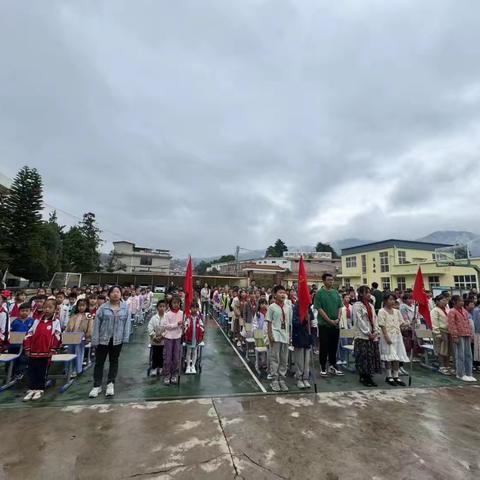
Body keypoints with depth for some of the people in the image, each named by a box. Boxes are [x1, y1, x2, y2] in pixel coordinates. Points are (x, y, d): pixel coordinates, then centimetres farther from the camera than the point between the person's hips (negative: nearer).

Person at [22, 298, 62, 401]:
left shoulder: (56, 322, -6)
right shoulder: (37, 321, 5)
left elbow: (57, 336, -9)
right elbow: (29, 335, 7)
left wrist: (53, 350, -11)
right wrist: (27, 348, 2)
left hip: (46, 352, -3)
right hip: (33, 351, 3)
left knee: (42, 372, 7)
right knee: (32, 371, 9)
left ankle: (40, 390, 21)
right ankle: (31, 390, 21)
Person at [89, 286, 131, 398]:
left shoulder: (125, 307, -4)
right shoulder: (103, 307, -7)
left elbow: (127, 323, -2)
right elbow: (96, 324, -4)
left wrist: (125, 338, -5)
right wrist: (95, 340, -6)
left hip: (117, 339, 1)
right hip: (103, 339, -1)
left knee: (114, 361, 14)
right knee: (99, 362, 10)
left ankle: (110, 384, 28)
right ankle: (97, 386, 26)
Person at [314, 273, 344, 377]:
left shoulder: (336, 292, 9)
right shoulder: (320, 293, -8)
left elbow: (340, 307, 10)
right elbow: (319, 308, -12)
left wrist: (338, 318, -5)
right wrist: (329, 320, -15)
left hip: (336, 324, 5)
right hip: (324, 324, -5)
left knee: (334, 346, 13)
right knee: (324, 347, 3)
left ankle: (333, 366, 26)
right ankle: (323, 368, 15)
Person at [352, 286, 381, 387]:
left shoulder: (371, 305, 15)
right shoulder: (357, 305, -8)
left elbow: (374, 319, 13)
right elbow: (359, 321, -13)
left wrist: (375, 332, 0)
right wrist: (368, 333, -13)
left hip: (373, 336, 7)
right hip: (362, 336, -7)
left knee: (372, 356, 8)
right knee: (363, 357, -3)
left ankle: (369, 377, 19)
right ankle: (363, 378, 9)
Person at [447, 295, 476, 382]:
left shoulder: (465, 311, 16)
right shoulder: (452, 312, -8)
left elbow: (468, 323, 20)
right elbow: (451, 325, -12)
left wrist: (470, 334, 14)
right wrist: (455, 336, -15)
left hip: (467, 335, 8)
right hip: (459, 336, -8)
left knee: (468, 355, 10)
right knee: (460, 355, -2)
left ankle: (468, 374, 20)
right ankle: (461, 374, 6)